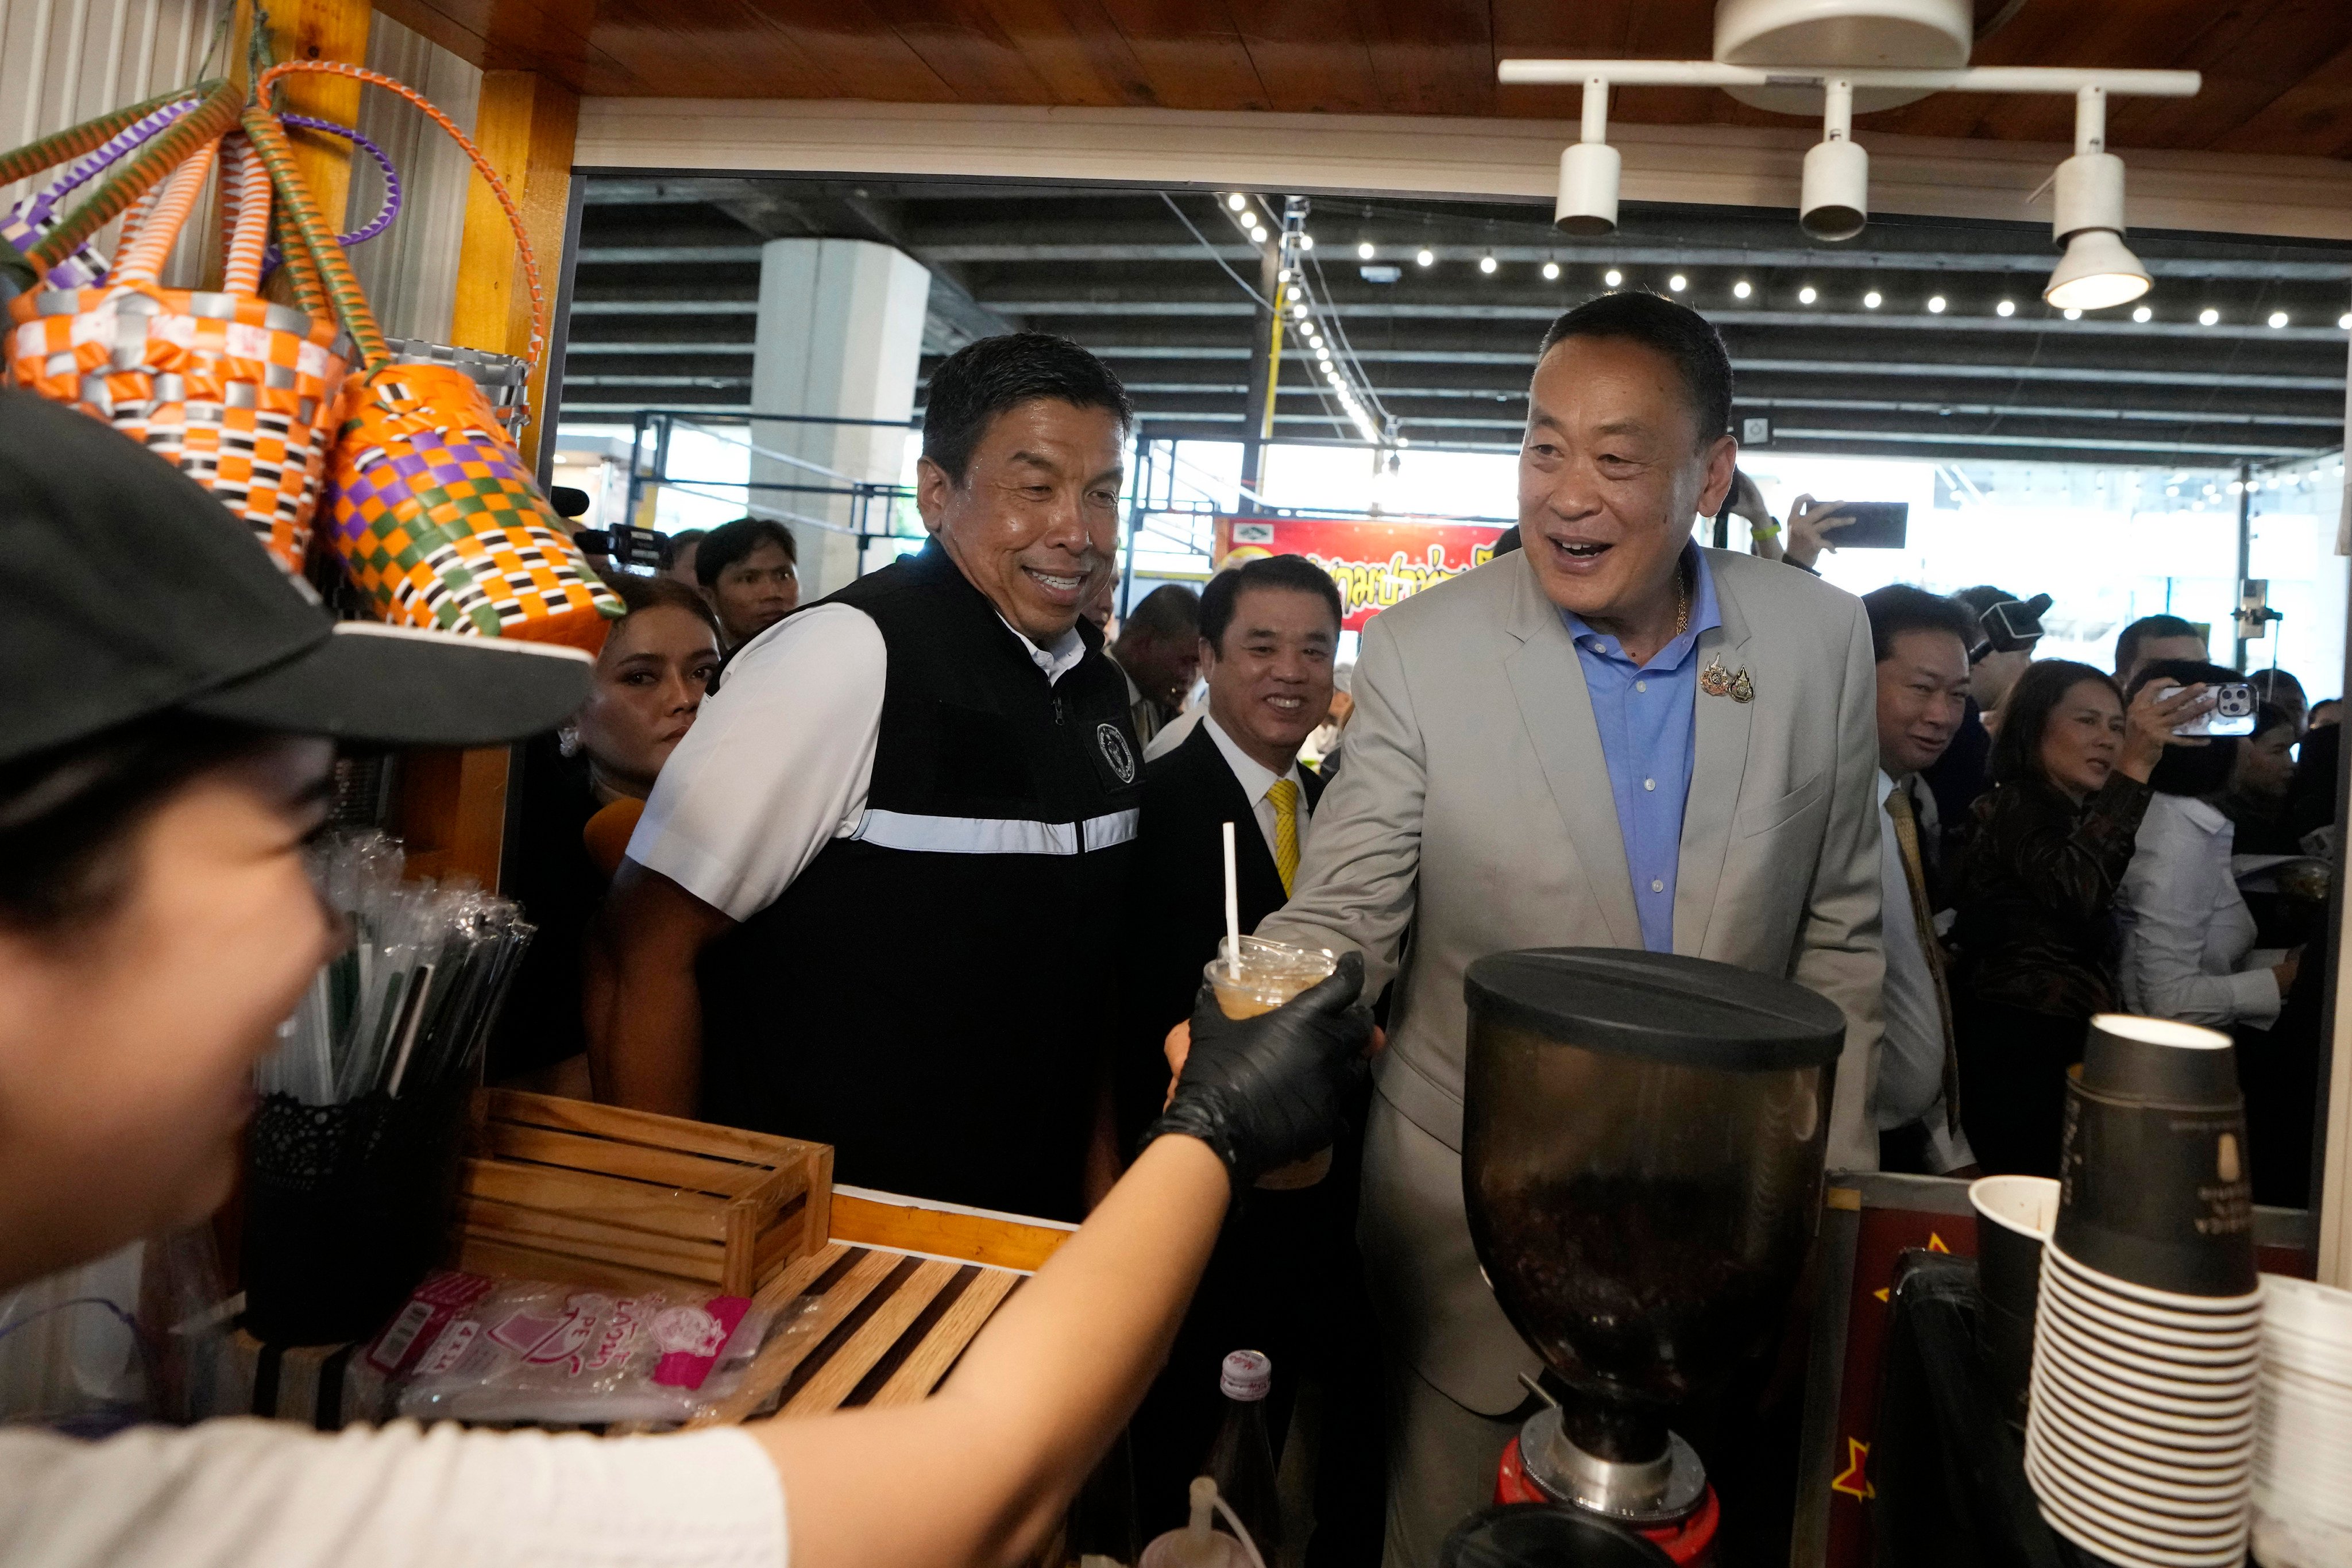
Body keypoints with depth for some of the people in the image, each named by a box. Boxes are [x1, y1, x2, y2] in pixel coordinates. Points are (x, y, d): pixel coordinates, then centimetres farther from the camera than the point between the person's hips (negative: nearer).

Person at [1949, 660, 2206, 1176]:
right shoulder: (2015, 807, -9)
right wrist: (2135, 766, -30)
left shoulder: (2084, 819, 18)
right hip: (2017, 1057, -9)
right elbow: (2075, 887, -29)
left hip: (2069, 1053, 9)